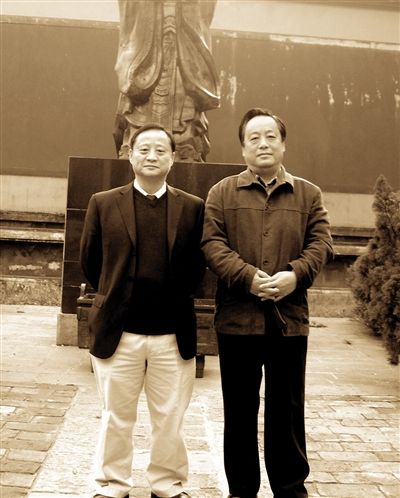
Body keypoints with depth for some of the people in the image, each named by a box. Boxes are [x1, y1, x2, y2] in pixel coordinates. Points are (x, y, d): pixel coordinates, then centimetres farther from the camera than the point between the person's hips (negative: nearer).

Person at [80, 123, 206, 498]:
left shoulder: (193, 207, 2)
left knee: (170, 421, 13)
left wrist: (175, 297, 5)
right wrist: (116, 296, 11)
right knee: (116, 419, 13)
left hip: (174, 333, 1)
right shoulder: (103, 203, 1)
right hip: (118, 331, 0)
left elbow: (198, 265, 7)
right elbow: (89, 261, 8)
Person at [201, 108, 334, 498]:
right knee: (239, 410, 10)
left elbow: (320, 243, 2)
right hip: (237, 316, 0)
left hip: (290, 317, 1)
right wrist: (249, 277, -18)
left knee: (287, 409, 10)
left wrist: (294, 275, -16)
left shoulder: (309, 194, 10)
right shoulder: (222, 193, 6)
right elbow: (212, 244, -5)